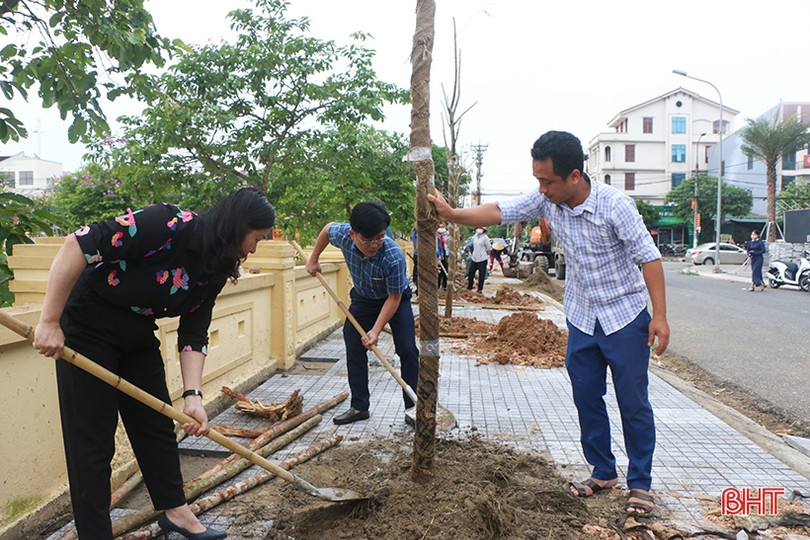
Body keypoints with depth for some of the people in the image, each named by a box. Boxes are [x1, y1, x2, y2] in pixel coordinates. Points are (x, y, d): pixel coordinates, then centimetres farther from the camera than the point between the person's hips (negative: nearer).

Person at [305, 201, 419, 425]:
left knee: (408, 350, -11)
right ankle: (359, 407, 13)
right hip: (363, 299, 4)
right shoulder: (343, 234, -29)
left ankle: (412, 408, 0)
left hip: (395, 299, -4)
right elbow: (327, 228, -2)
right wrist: (314, 259, 4)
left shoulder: (394, 257, -39)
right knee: (354, 351, 2)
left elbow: (394, 298, -27)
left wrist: (376, 330, -30)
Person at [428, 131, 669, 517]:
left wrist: (660, 316, -21)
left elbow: (649, 257, -18)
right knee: (587, 400, 12)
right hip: (581, 319, 5)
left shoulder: (614, 205, -22)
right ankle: (603, 473, 29)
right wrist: (452, 214, -14)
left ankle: (640, 484, 20)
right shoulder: (546, 200, -7)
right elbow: (500, 212, -3)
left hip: (625, 317, -5)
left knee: (633, 404, 4)